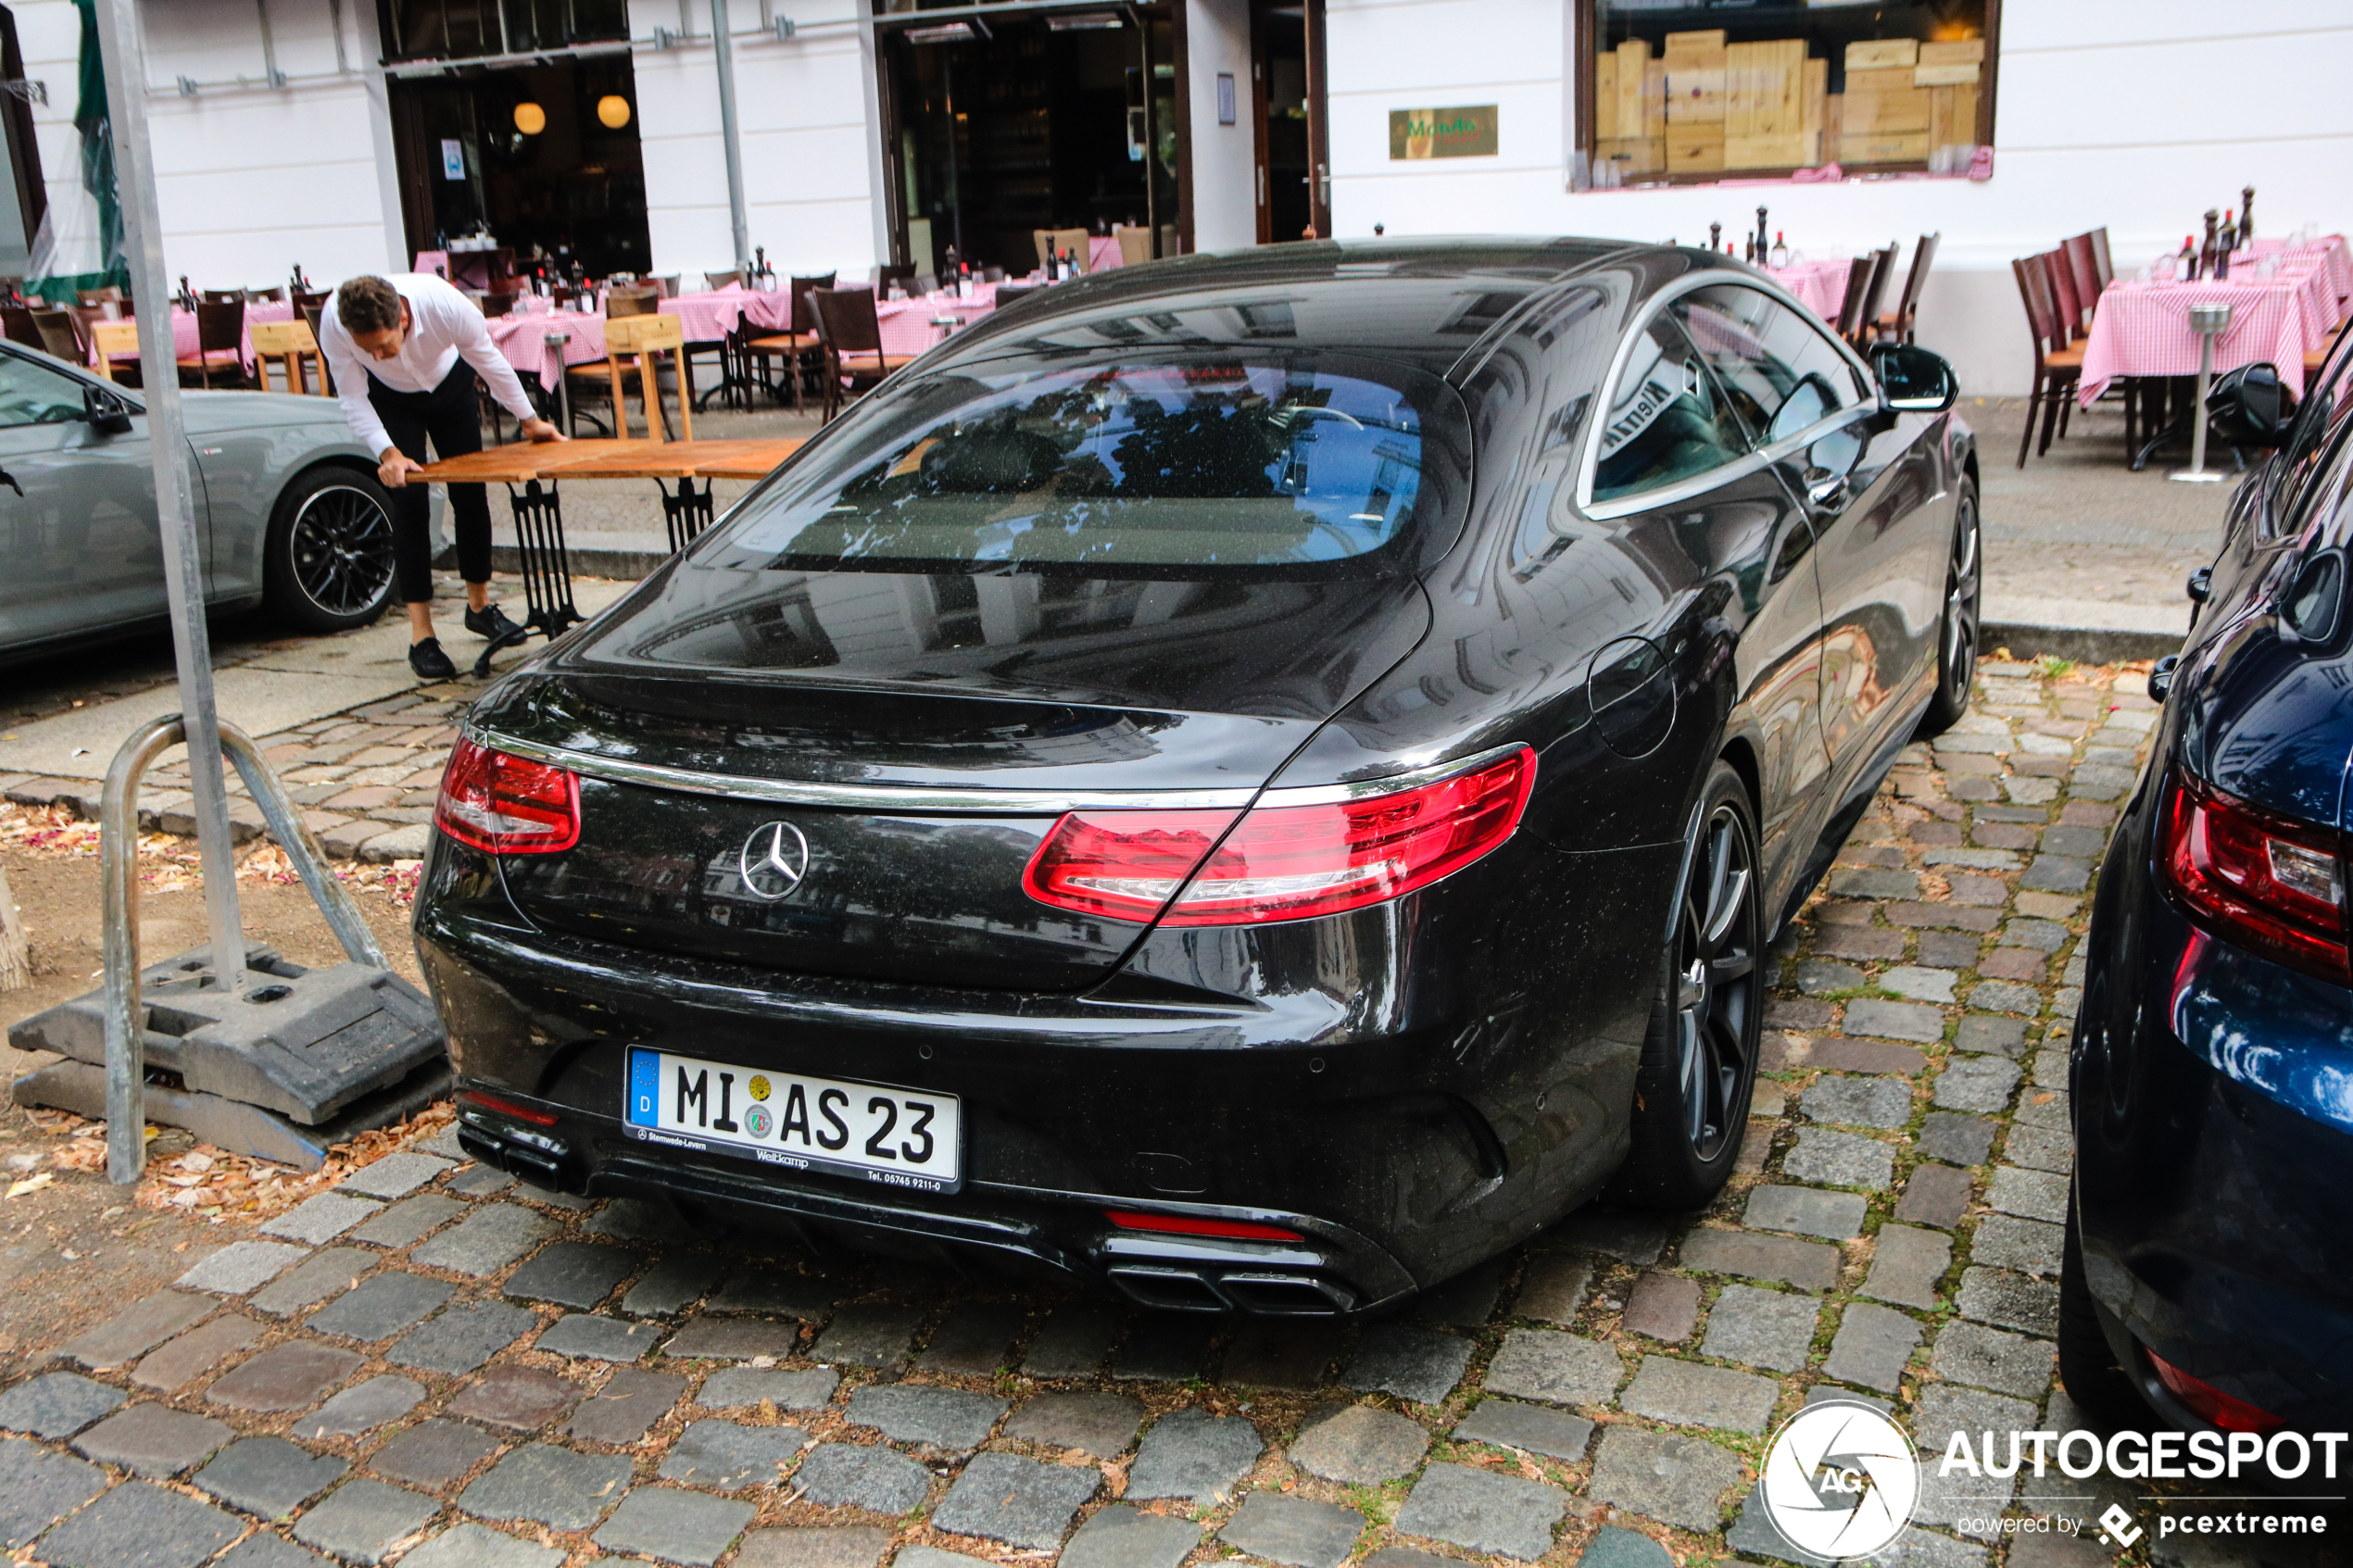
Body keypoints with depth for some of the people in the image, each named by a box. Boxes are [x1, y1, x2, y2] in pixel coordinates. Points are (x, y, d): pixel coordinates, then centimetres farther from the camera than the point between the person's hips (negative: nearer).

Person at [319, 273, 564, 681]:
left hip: (451, 384, 1)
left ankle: (479, 605, 26)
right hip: (390, 399, -1)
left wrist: (529, 420, -8)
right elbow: (354, 400, -23)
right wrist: (387, 453, -37)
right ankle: (421, 636, -8)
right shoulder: (334, 323, -36)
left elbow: (490, 360, -19)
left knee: (470, 492, 6)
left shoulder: (446, 305, -38)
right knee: (408, 498, -11)